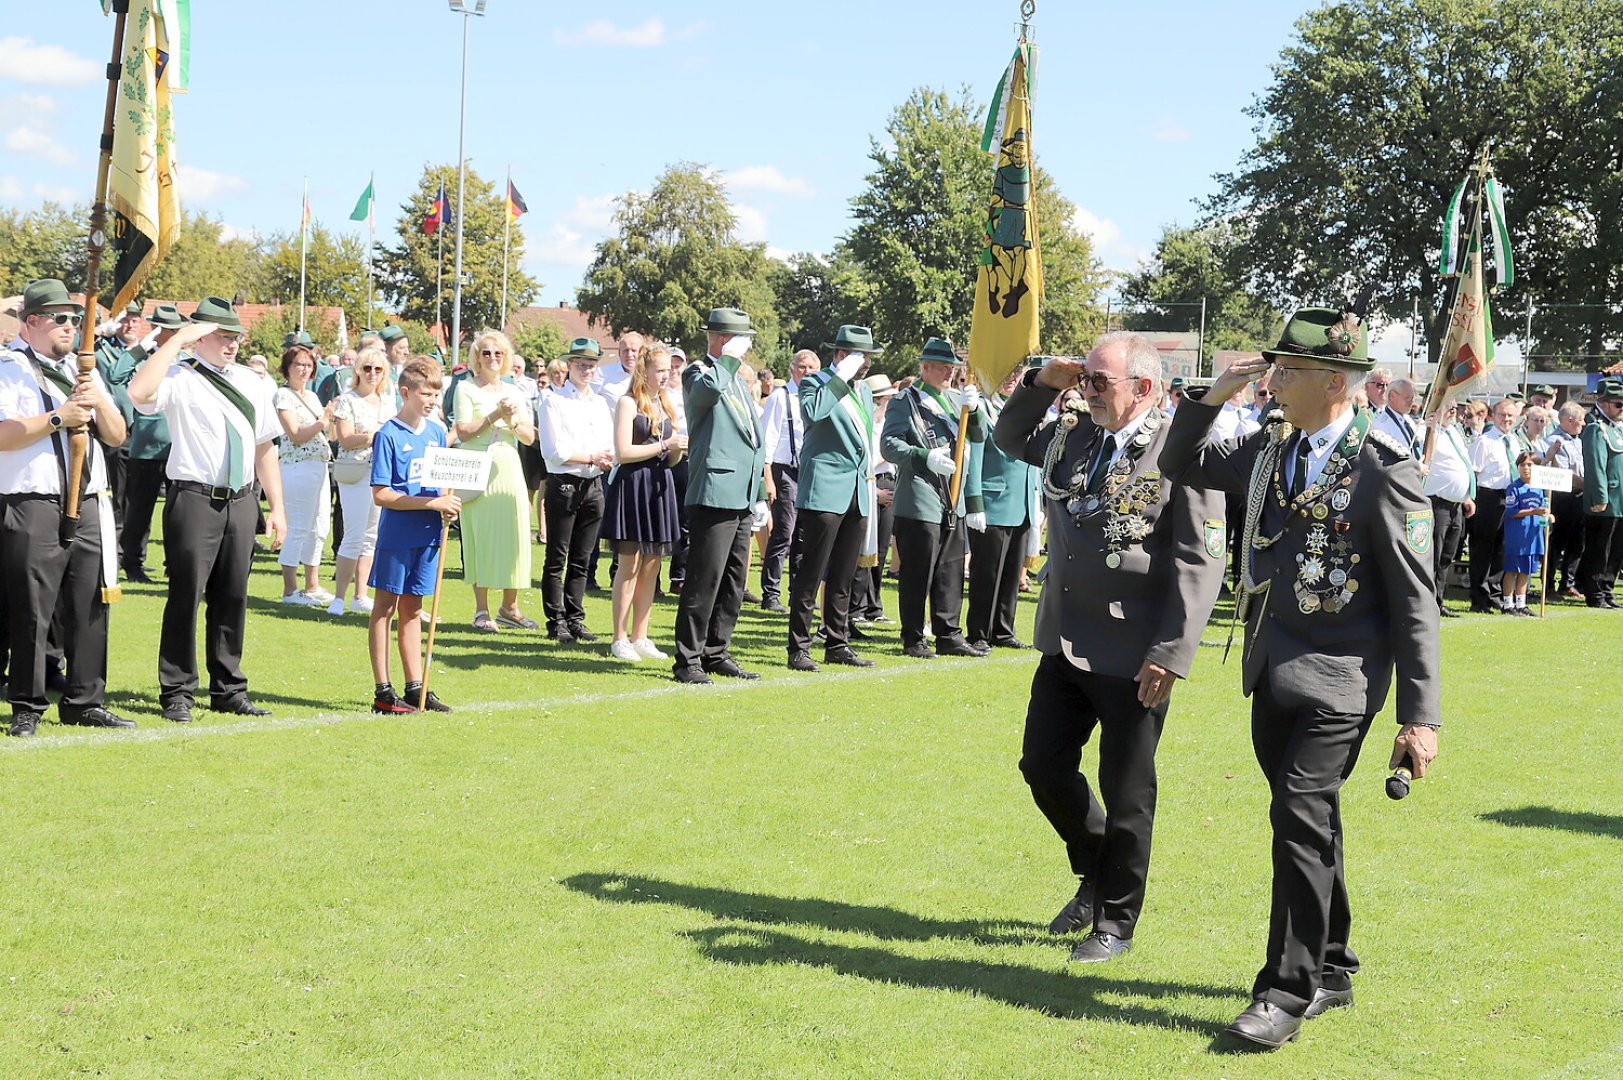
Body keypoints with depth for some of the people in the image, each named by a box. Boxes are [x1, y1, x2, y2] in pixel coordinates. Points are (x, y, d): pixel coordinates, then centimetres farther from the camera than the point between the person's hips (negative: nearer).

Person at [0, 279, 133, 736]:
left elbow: (117, 437, 16)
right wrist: (59, 418, -15)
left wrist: (100, 403, -3)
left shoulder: (83, 369, 20)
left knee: (90, 609, 7)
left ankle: (85, 701, 16)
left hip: (88, 506, 6)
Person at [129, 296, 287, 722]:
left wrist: (276, 507, 13)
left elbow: (264, 446, 17)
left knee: (233, 598, 11)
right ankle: (176, 694, 6)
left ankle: (228, 690, 20)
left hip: (242, 500, 6)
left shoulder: (252, 382, 14)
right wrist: (176, 339, -20)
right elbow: (139, 392, -27)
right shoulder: (179, 377, -4)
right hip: (194, 500, -6)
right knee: (186, 596, -3)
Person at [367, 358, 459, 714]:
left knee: (412, 609, 13)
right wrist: (433, 502, -20)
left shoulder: (437, 431, 8)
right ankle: (383, 692, 6)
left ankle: (415, 688, 18)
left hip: (428, 534, 6)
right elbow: (381, 495, -15)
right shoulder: (388, 435, -11)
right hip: (397, 534, -6)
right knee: (385, 607, 2)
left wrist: (449, 504, -4)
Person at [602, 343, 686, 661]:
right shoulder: (628, 402, -5)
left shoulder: (663, 404, 16)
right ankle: (620, 639, 1)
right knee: (630, 566, -4)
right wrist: (664, 445, -15)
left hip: (659, 488, 7)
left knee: (651, 567, 7)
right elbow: (623, 452, -14)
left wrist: (679, 448, -3)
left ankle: (640, 637, 14)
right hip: (632, 486, -7)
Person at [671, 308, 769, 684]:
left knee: (733, 582, 12)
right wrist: (730, 357, -16)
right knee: (704, 580, -8)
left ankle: (716, 653, 20)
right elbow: (710, 388, -33)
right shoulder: (698, 373, -5)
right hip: (714, 494, -9)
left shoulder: (739, 381, 22)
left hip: (742, 498, 9)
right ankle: (687, 660, -3)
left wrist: (760, 496, 24)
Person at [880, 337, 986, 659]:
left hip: (954, 503, 7)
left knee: (951, 572, 11)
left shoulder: (954, 400, 16)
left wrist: (973, 409, -9)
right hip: (920, 502, -7)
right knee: (917, 574, -2)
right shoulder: (905, 401, -5)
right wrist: (926, 458, -28)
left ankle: (948, 636, 19)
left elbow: (979, 436, 11)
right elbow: (890, 445, -13)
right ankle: (913, 640, 6)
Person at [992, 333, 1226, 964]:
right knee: (1044, 766, 13)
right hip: (1065, 643, 7)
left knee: (1126, 792, 5)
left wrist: (1171, 652, -21)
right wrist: (1041, 384, 7)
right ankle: (1095, 876, 37)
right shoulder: (1071, 438, 7)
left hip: (1134, 656, -7)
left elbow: (1200, 563, -16)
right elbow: (1009, 437, 27)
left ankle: (1115, 922, 21)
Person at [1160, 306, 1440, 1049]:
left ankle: (1288, 991, -5)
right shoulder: (1270, 449, 7)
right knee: (1307, 820, 15)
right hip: (1273, 670, 7)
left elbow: (1414, 600, -11)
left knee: (1300, 814, -14)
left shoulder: (1383, 470, -13)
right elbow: (1181, 466, 21)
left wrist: (1420, 715, -13)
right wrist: (1213, 396, 3)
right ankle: (1330, 971, 29)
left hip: (1338, 678, -7)